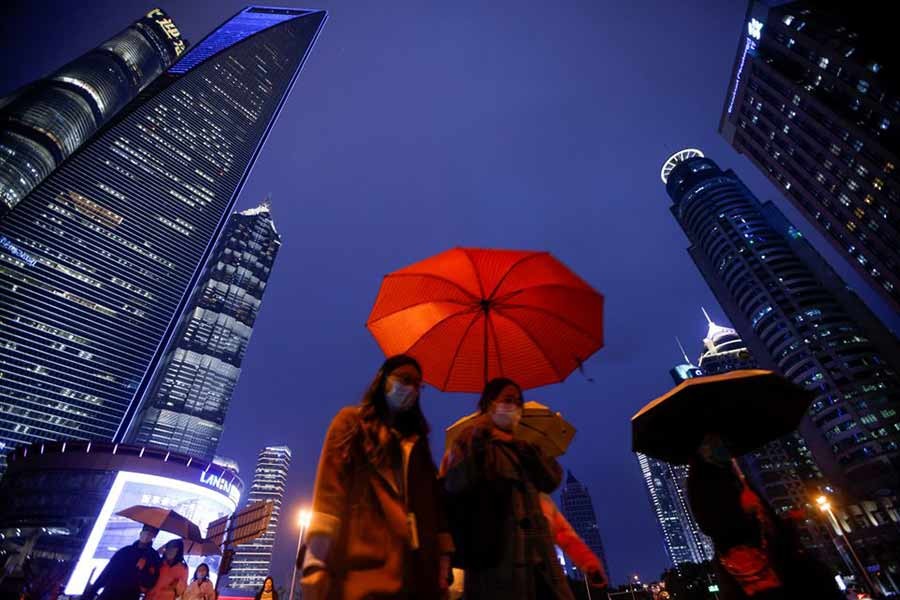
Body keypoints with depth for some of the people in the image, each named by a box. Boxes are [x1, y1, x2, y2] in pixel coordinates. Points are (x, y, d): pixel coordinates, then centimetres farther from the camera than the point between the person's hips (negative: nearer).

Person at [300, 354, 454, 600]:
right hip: (363, 556, -4)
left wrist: (443, 551, 2)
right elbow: (329, 483, -5)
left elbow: (433, 495, 13)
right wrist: (317, 558, -16)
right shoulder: (352, 421, 9)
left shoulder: (417, 440, 23)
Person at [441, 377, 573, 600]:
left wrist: (516, 445, -3)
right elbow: (454, 487, -13)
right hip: (496, 551, -5)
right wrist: (477, 443, -24)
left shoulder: (521, 447, 20)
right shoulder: (470, 440, 3)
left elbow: (552, 479, 5)